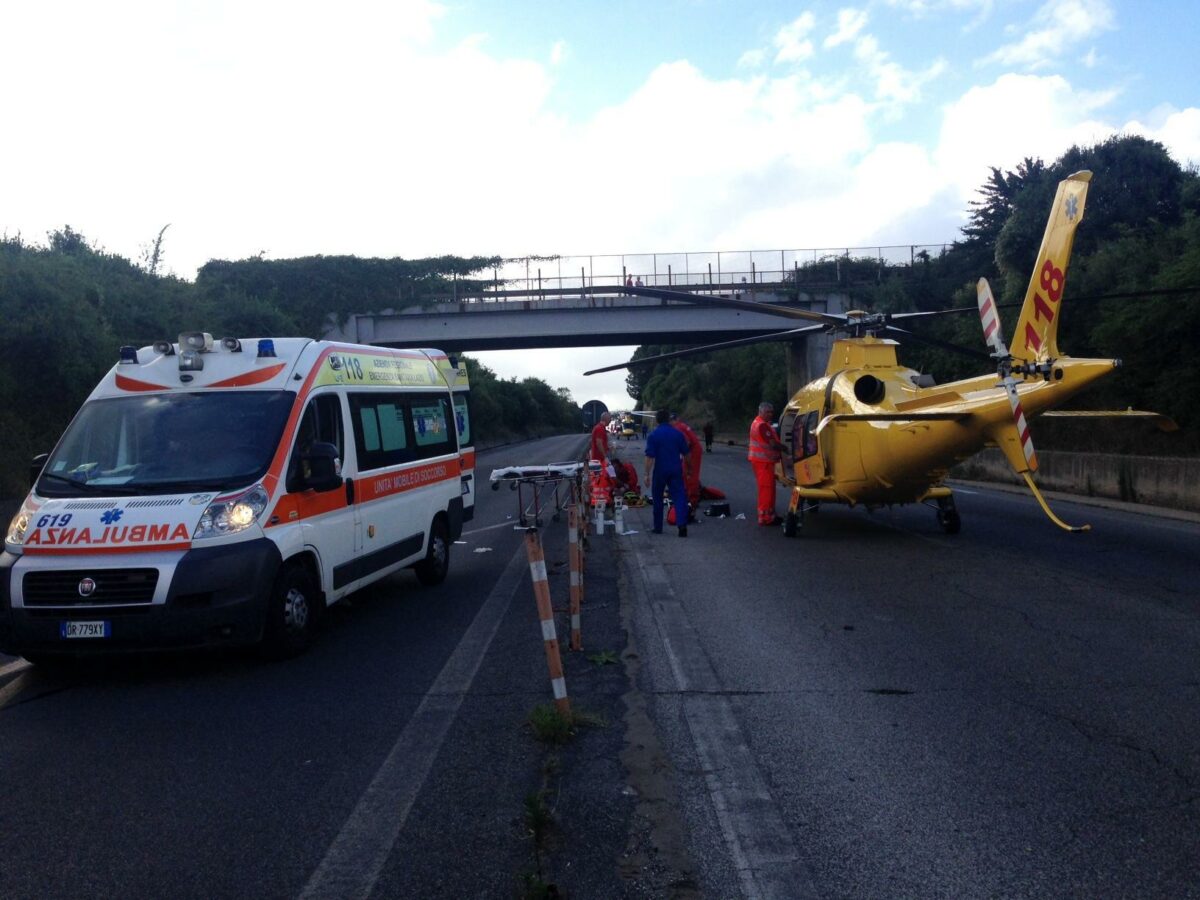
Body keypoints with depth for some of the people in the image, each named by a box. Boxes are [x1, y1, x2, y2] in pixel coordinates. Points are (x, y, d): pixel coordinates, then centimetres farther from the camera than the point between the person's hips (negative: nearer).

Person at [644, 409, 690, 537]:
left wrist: (647, 474, -8)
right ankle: (682, 525, -19)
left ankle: (658, 527, 18)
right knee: (679, 497, -2)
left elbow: (650, 457, -12)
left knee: (657, 499, 14)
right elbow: (685, 453, 8)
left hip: (660, 471, -1)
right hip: (676, 470, 1)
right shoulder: (678, 433, 1)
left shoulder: (653, 435, -7)